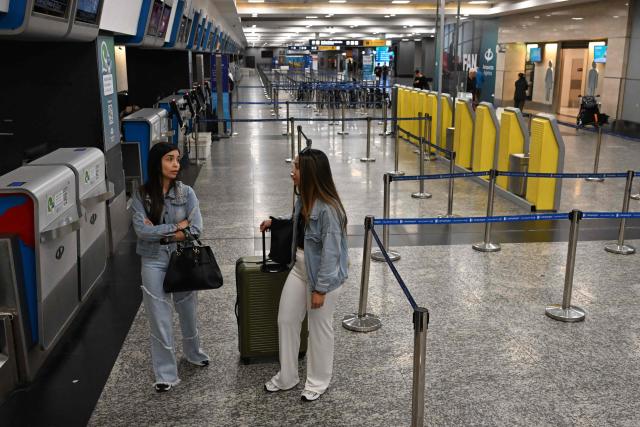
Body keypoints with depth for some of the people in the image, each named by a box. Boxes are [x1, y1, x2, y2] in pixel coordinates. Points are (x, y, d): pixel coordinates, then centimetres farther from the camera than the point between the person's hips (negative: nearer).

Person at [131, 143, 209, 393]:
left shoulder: (186, 192, -5)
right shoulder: (142, 195, -7)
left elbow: (196, 229, -13)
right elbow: (142, 230, -17)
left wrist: (159, 233, -15)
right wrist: (176, 226, -14)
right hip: (154, 263, -1)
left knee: (187, 311, 18)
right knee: (159, 318, 4)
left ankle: (193, 353, 45)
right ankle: (165, 374, 18)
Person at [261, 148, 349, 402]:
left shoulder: (328, 209, -26)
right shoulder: (303, 198, 1)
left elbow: (330, 252, -24)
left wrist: (320, 288, -21)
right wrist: (275, 222, 18)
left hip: (323, 274, -8)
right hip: (300, 267, 8)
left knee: (320, 327, 9)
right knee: (286, 319, 13)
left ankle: (318, 381, 31)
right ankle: (287, 377, 31)